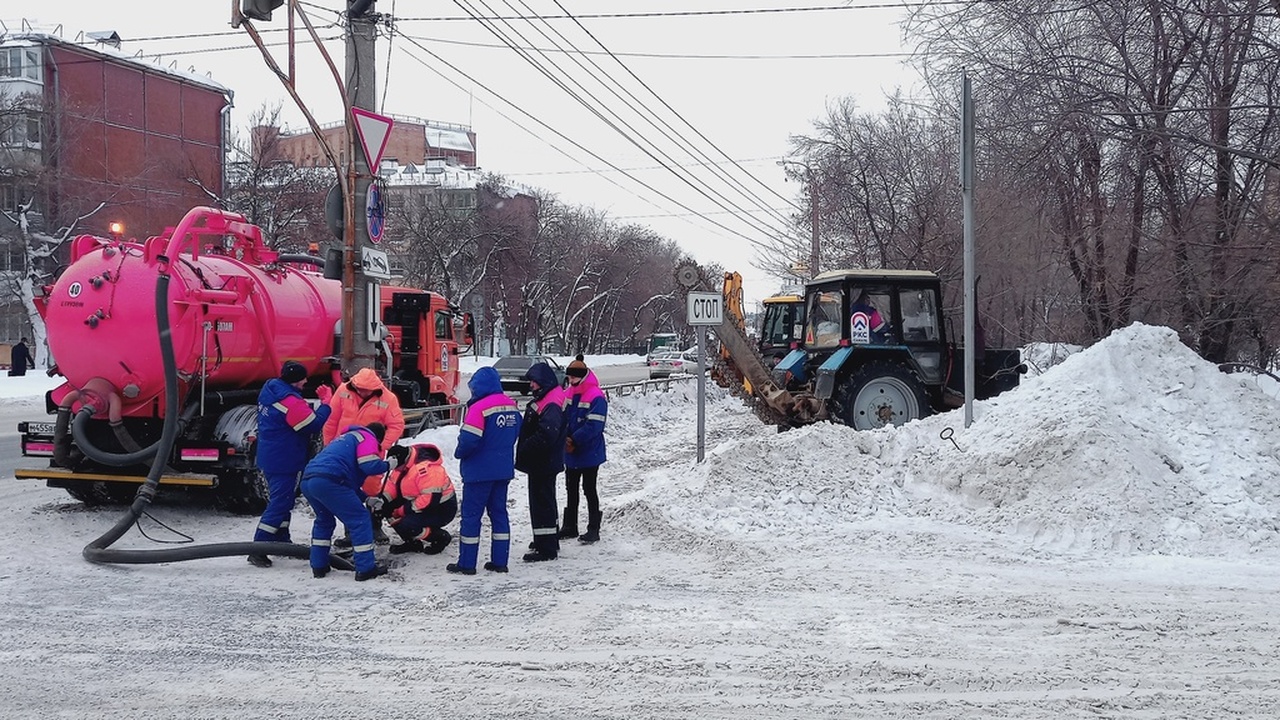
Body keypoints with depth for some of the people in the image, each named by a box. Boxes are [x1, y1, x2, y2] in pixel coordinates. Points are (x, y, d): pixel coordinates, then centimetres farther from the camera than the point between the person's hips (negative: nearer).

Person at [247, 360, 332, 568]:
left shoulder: (270, 389, 5)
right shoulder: (290, 402, -24)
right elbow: (313, 425, -18)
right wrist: (326, 403, -10)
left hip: (270, 457, 10)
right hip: (284, 462, -10)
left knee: (282, 499, 22)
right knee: (280, 503, -6)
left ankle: (281, 540, 34)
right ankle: (258, 550, -7)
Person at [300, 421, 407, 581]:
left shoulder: (345, 438, 38)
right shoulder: (367, 437, 12)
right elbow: (369, 465, -6)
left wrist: (365, 497, 35)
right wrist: (388, 465, 14)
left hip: (307, 480, 9)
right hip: (328, 481, -9)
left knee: (324, 520, 30)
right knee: (359, 519, 1)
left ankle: (318, 566, 29)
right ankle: (366, 568, 1)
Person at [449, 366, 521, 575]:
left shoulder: (480, 407, -19)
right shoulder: (511, 406, 5)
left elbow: (469, 440, -23)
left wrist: (459, 453, -4)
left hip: (480, 470, -7)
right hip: (504, 469, 7)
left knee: (471, 514, 2)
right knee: (499, 512, 14)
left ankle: (466, 563, 6)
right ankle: (499, 561, 16)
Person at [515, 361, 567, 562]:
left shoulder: (551, 405, -22)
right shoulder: (544, 399, 13)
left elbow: (546, 435, -31)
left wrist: (524, 449, -21)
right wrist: (524, 449, 12)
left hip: (544, 463, -11)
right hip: (541, 462, 11)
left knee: (541, 502, -7)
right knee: (545, 500, 21)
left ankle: (547, 548, -2)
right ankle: (548, 540, 36)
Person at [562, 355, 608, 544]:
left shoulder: (596, 397, -18)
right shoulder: (569, 394, 7)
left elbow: (593, 425, -23)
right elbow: (563, 418, 10)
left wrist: (574, 440, -20)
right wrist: (566, 439, -6)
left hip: (589, 453, -7)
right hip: (570, 453, 8)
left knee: (589, 490, 0)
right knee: (571, 490, 14)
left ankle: (593, 529, 8)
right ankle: (570, 526, 25)